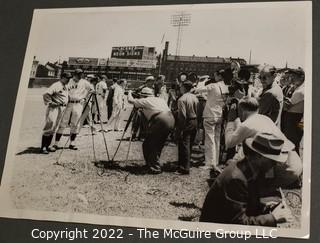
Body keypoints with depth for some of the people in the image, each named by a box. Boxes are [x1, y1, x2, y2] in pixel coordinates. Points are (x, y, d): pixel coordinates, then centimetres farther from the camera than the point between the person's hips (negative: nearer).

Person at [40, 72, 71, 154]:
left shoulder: (65, 87, 17)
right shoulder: (56, 85, -12)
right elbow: (46, 94, -21)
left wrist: (65, 104, 20)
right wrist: (49, 102, -17)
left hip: (62, 109, 9)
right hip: (54, 108, -9)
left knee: (53, 129, 10)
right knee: (49, 127, -9)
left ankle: (47, 146, 15)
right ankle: (43, 147, -6)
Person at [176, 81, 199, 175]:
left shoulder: (182, 99, -16)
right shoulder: (195, 97, 7)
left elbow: (182, 115, -20)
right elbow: (198, 111, 7)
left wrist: (181, 129, -16)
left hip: (187, 122, -8)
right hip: (195, 122, 8)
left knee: (184, 145, -3)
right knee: (189, 144, 16)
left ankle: (184, 168, -2)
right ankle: (186, 163, 29)